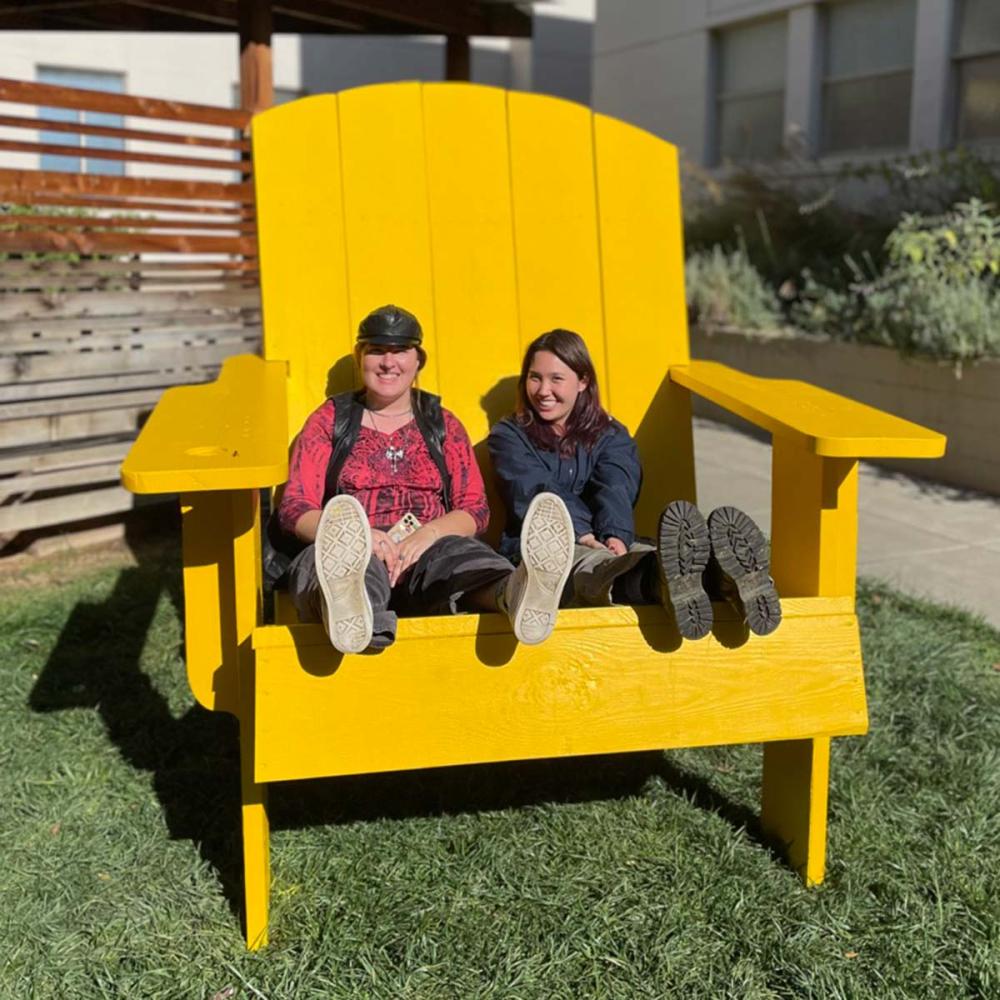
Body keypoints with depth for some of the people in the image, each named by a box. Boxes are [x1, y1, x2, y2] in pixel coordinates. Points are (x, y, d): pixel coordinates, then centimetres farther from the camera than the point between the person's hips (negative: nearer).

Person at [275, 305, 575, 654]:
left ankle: (515, 594, -69)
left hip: (428, 550, 1)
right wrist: (356, 534, -16)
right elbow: (294, 510, 6)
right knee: (340, 559, -39)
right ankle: (344, 601, -75)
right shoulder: (329, 420, 17)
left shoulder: (443, 424, 21)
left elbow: (475, 510, 11)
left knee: (457, 553, -36)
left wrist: (429, 533, -13)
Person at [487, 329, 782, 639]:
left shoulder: (610, 435, 21)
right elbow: (535, 492, -5)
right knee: (597, 566, -41)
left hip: (604, 543, 3)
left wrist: (615, 534, -24)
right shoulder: (509, 436, 15)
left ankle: (723, 575, -68)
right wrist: (581, 534, -23)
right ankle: (669, 582, -74)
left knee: (652, 558, -36)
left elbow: (616, 489, -1)